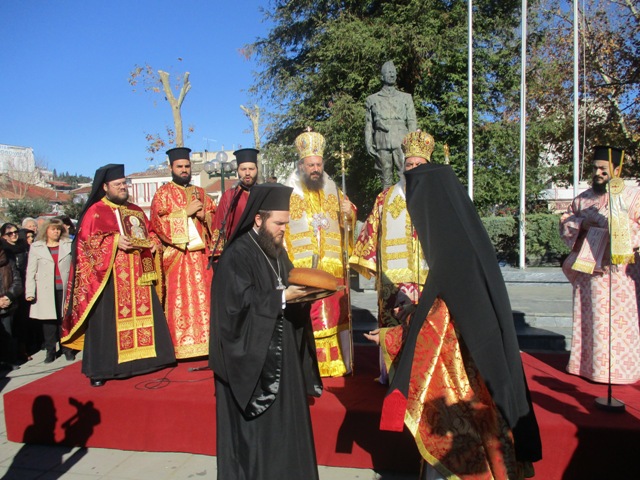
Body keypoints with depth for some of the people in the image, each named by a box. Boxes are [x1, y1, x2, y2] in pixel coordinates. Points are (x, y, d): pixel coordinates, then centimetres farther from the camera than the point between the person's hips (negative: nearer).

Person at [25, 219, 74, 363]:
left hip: (65, 289, 0)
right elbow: (30, 271, 6)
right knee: (49, 320, 2)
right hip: (46, 291, 0)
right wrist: (29, 292, -1)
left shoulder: (69, 245, 8)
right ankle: (50, 350, 12)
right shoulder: (36, 247, 8)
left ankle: (67, 348, 12)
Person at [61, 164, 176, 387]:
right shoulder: (95, 212, 0)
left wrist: (153, 243, -4)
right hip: (109, 277, -5)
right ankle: (100, 369, 2)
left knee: (143, 315, 5)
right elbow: (86, 242, -8)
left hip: (137, 276, 5)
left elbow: (151, 233, 18)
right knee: (107, 321, -5)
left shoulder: (136, 211, 16)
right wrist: (115, 241, -19)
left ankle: (143, 358, 16)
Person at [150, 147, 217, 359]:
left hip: (202, 253, 4)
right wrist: (186, 212, -12)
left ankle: (206, 341, 10)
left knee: (204, 297, 3)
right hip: (177, 255, -4)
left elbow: (215, 216, 18)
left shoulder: (200, 193, 18)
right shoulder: (163, 193, 4)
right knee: (180, 299, -5)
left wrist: (204, 215, -4)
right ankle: (182, 346, 0)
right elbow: (157, 221, -8)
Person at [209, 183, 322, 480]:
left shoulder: (277, 251, 10)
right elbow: (238, 304, -22)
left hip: (281, 355, 8)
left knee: (284, 422, 16)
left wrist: (301, 293, -5)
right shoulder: (237, 256, -15)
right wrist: (282, 298, -25)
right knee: (256, 431, 2)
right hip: (253, 358, -8)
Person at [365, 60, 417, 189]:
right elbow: (368, 124, 14)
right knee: (386, 179, 0)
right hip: (382, 143, 0)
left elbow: (412, 121, 11)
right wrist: (368, 144, 2)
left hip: (402, 142, 0)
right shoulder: (372, 99, 17)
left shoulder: (406, 97, 19)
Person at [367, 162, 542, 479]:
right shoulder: (473, 244, 3)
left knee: (451, 450, 8)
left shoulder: (451, 263, -23)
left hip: (459, 380, -8)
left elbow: (432, 329, -18)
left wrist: (386, 337, -5)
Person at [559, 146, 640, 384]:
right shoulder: (582, 199, 12)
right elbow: (564, 224, 12)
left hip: (619, 271, -4)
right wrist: (582, 224, -5)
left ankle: (617, 367, 10)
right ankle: (587, 363, 23)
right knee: (588, 318, 11)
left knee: (618, 321, -1)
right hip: (587, 269, 4)